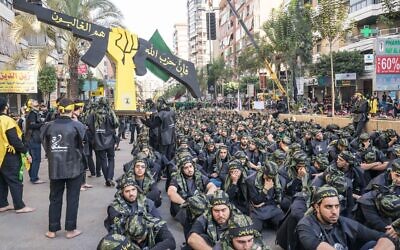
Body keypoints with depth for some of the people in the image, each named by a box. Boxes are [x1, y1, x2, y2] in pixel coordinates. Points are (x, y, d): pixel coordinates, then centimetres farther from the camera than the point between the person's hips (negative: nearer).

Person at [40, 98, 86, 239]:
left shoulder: (49, 126, -3)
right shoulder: (77, 126, -12)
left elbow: (45, 146, 4)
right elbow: (84, 144, -5)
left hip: (55, 168, 3)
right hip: (74, 168, -3)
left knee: (55, 198, 15)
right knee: (72, 198, 9)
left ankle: (52, 230, 22)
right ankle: (70, 230, 14)